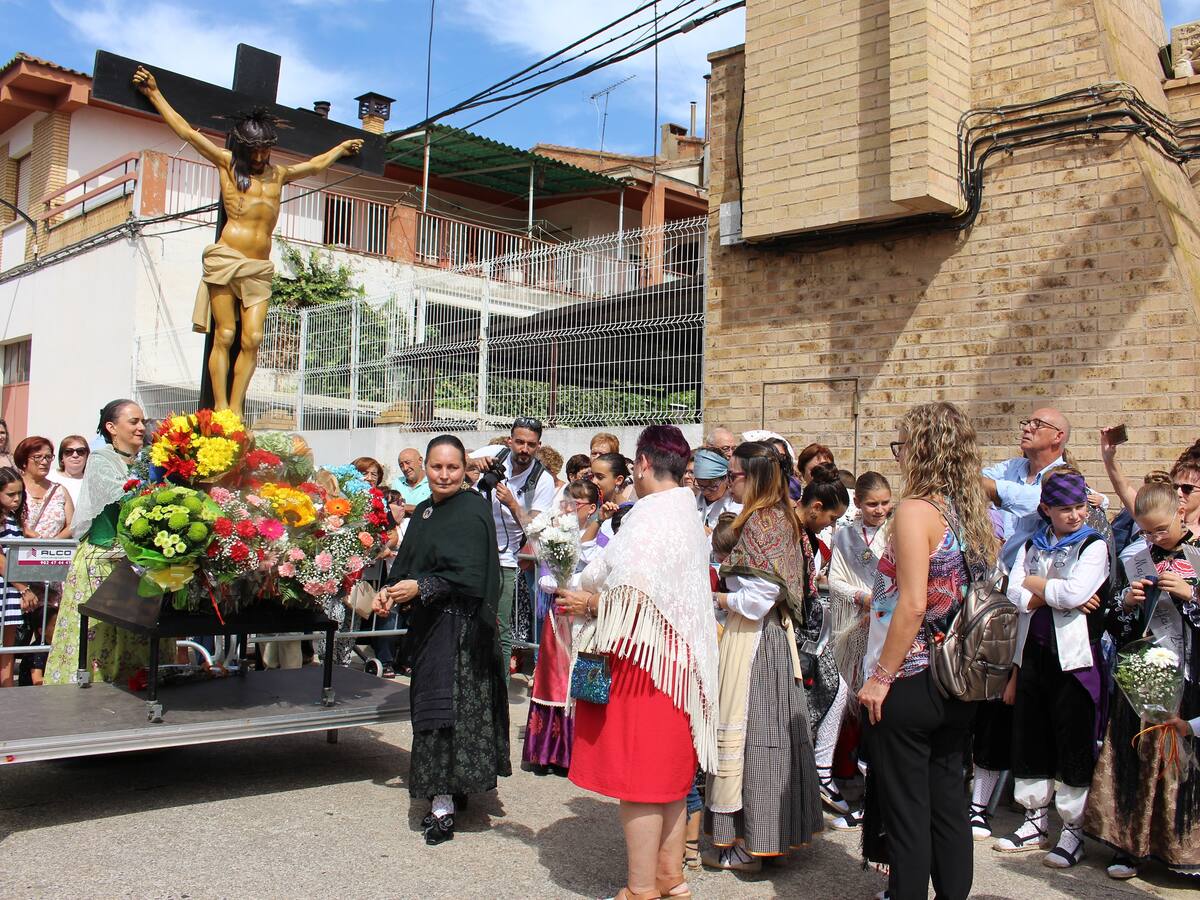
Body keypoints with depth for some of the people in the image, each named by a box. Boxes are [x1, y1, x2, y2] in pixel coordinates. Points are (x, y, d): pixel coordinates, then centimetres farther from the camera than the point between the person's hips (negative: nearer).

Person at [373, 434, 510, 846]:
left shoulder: (472, 512, -12)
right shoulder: (423, 511, 12)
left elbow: (469, 576, -18)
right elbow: (407, 564, 16)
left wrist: (420, 588, -19)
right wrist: (390, 591, -2)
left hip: (458, 625, -8)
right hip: (427, 623, 8)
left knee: (444, 706, -7)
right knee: (430, 701, 13)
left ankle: (443, 804, -2)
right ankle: (450, 790, 26)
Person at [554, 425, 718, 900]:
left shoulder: (649, 516, -16)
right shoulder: (687, 514, 12)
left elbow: (635, 596, -25)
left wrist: (590, 602, -7)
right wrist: (594, 595, 12)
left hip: (644, 658, -10)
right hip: (678, 659, 10)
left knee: (638, 775, 0)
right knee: (668, 771, 17)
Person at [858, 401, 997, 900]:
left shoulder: (916, 509, -17)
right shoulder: (975, 513, 6)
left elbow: (913, 605, -23)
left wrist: (880, 677, -17)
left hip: (909, 684, -7)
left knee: (905, 811, 4)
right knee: (948, 802, 16)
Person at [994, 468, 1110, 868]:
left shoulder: (1094, 546, -2)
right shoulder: (1031, 546, 11)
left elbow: (1075, 593, -18)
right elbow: (1014, 596, -2)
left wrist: (1034, 583, -4)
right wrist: (1056, 593, -15)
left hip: (1073, 657, -5)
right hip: (1033, 653, 5)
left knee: (1073, 745, 2)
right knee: (1029, 740, 11)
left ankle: (1072, 831, 14)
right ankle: (1036, 822, 25)